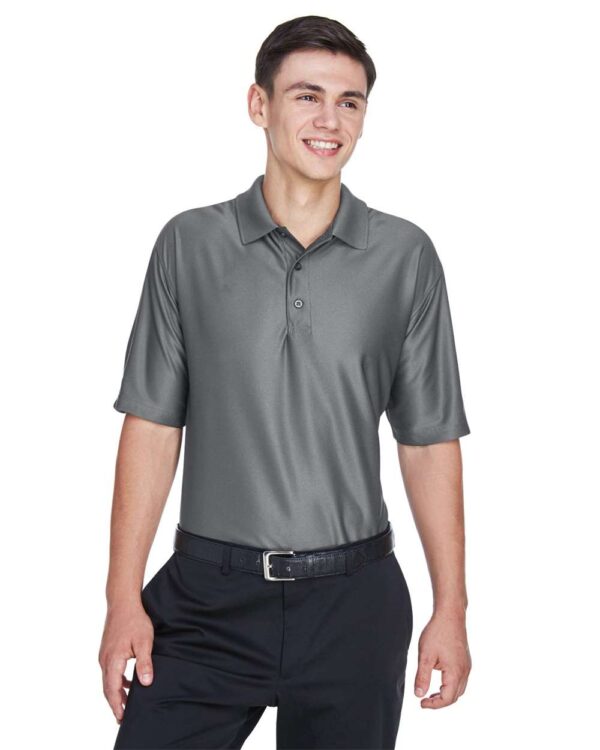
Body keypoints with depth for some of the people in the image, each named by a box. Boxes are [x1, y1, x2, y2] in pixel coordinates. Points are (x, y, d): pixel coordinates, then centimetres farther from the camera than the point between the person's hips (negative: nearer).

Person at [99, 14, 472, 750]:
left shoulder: (405, 255, 1)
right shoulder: (189, 244, 1)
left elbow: (428, 441, 3)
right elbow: (153, 424, 2)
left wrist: (451, 608, 1)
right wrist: (123, 598, -2)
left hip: (352, 603, 0)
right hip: (210, 598, 0)